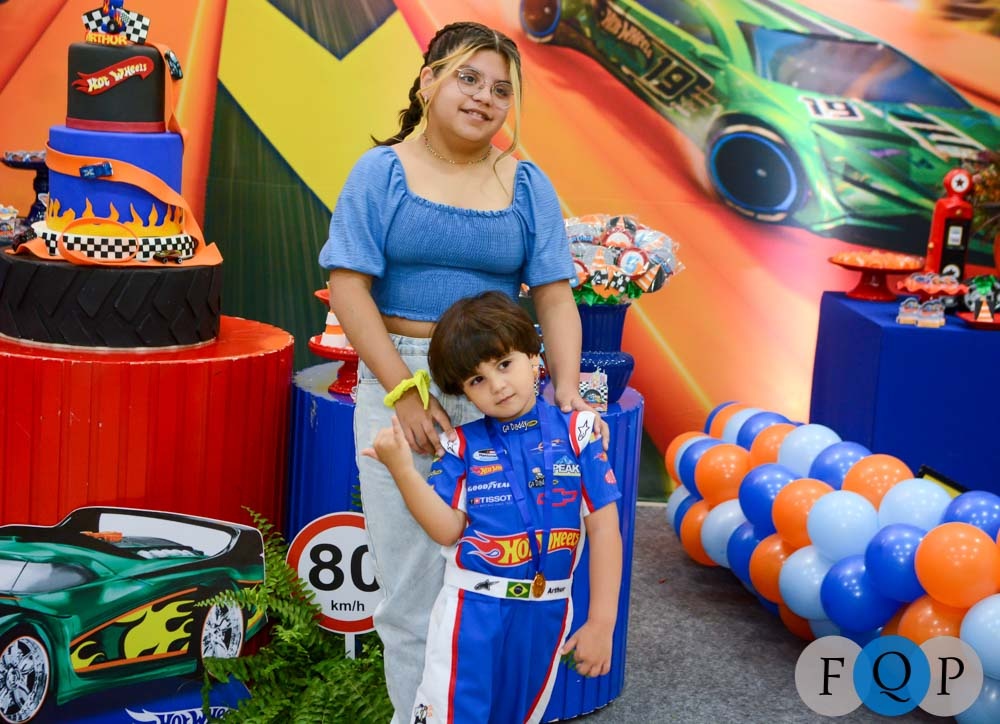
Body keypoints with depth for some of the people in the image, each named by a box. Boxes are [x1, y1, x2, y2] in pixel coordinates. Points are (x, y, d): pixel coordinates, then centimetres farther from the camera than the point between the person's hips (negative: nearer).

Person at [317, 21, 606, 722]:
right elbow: (349, 287, -7)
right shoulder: (382, 172, 0)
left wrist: (567, 388, -14)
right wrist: (403, 389, -14)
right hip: (397, 381, -1)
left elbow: (554, 295, 2)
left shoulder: (528, 186, 7)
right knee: (410, 577, 4)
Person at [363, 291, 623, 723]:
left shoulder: (574, 432, -3)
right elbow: (447, 529, -9)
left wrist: (601, 622, -7)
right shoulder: (464, 446, -1)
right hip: (472, 608, -1)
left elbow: (604, 528, -4)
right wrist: (402, 469, -20)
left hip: (546, 614, 1)